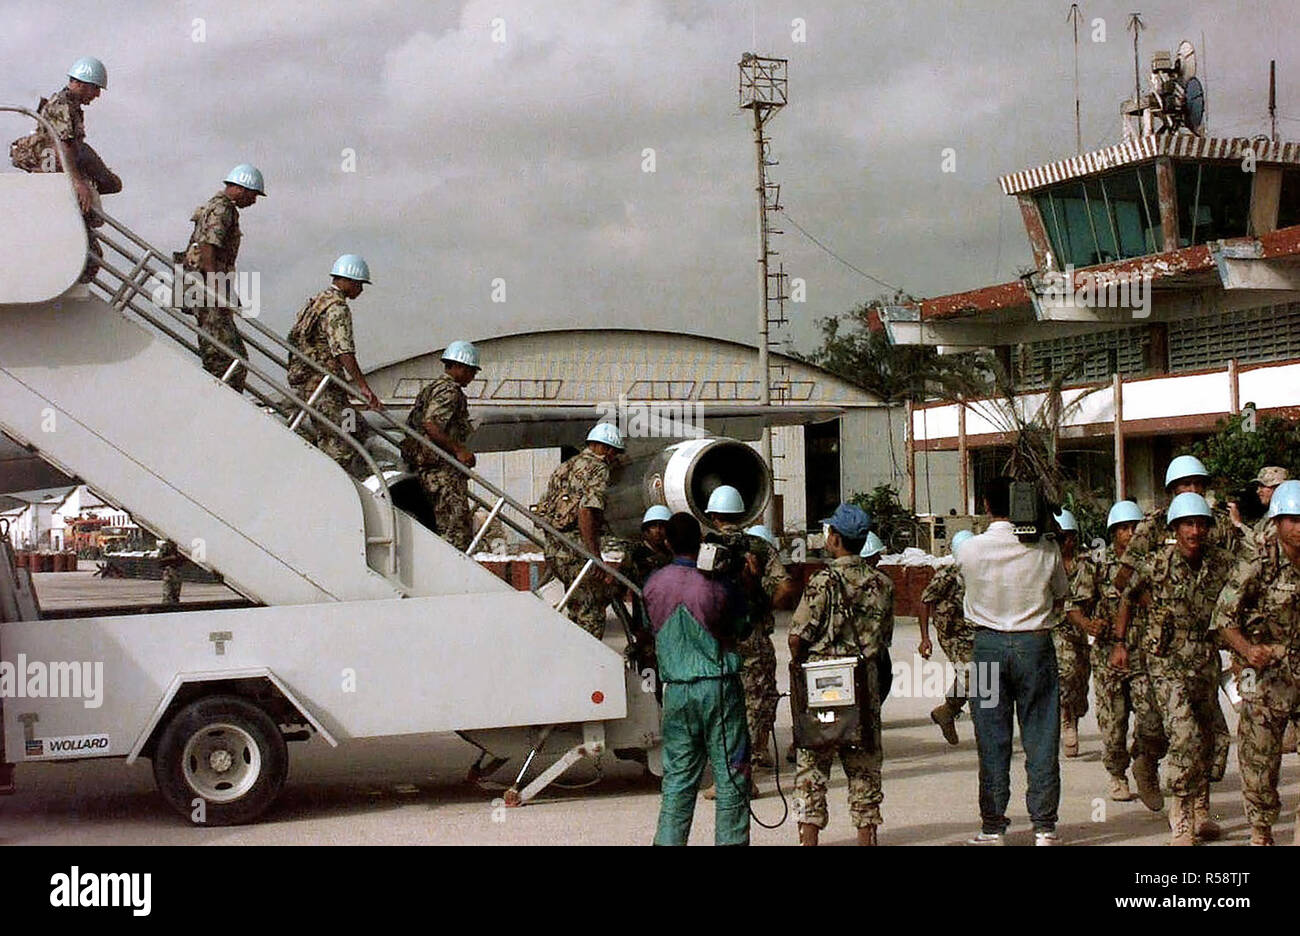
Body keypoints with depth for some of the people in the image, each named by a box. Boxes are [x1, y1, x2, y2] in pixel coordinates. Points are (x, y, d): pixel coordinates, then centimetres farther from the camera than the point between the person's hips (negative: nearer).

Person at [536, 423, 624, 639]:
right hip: (576, 549, -9)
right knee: (591, 616, -1)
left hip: (552, 549, 9)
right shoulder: (598, 469, -7)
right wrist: (595, 557, -22)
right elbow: (587, 512, -21)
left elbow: (543, 509, 20)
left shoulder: (565, 467, 20)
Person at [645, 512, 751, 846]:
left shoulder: (653, 584, 0)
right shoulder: (717, 584, -10)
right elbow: (743, 629, 3)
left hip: (676, 689, 4)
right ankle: (731, 840, 4)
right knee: (731, 774, 4)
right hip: (718, 686, -3)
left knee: (678, 775, 9)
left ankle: (669, 841, 8)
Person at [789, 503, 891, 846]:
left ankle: (809, 835, 2)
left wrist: (799, 665, 3)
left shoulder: (825, 581, -13)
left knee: (812, 765, 3)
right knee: (864, 765, 13)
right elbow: (884, 633, 10)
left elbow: (798, 636, -14)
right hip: (866, 682, 4)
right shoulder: (882, 583, 3)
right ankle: (867, 835, 17)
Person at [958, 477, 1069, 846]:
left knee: (992, 739, 6)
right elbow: (1060, 600, 7)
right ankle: (1044, 826, 7)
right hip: (1036, 645, 0)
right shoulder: (1046, 549, -6)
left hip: (988, 646, 0)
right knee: (1040, 738, 5)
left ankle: (993, 825, 10)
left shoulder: (969, 549, -8)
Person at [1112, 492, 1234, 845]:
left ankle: (1200, 811, 30)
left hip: (1206, 660, 4)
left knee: (1207, 737, 13)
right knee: (1184, 737, -16)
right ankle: (1181, 823, -8)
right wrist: (1119, 643, 7)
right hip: (1167, 661, -4)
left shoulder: (1222, 563, -3)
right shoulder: (1156, 563, -10)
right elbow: (1127, 598, 7)